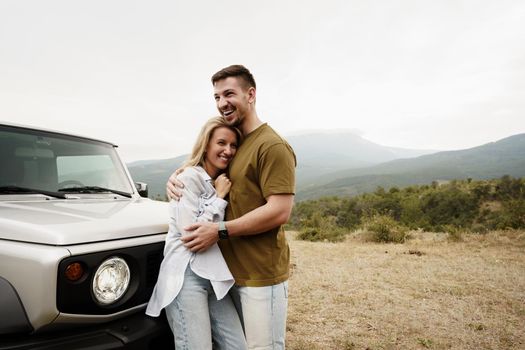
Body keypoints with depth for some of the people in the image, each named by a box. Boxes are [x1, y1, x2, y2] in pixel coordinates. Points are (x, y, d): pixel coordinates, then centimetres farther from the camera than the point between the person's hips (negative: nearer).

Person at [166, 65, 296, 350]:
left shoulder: (273, 146, -14)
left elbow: (280, 212, -21)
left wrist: (220, 231, -21)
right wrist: (176, 178, -1)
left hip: (261, 275, -8)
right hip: (232, 271, 8)